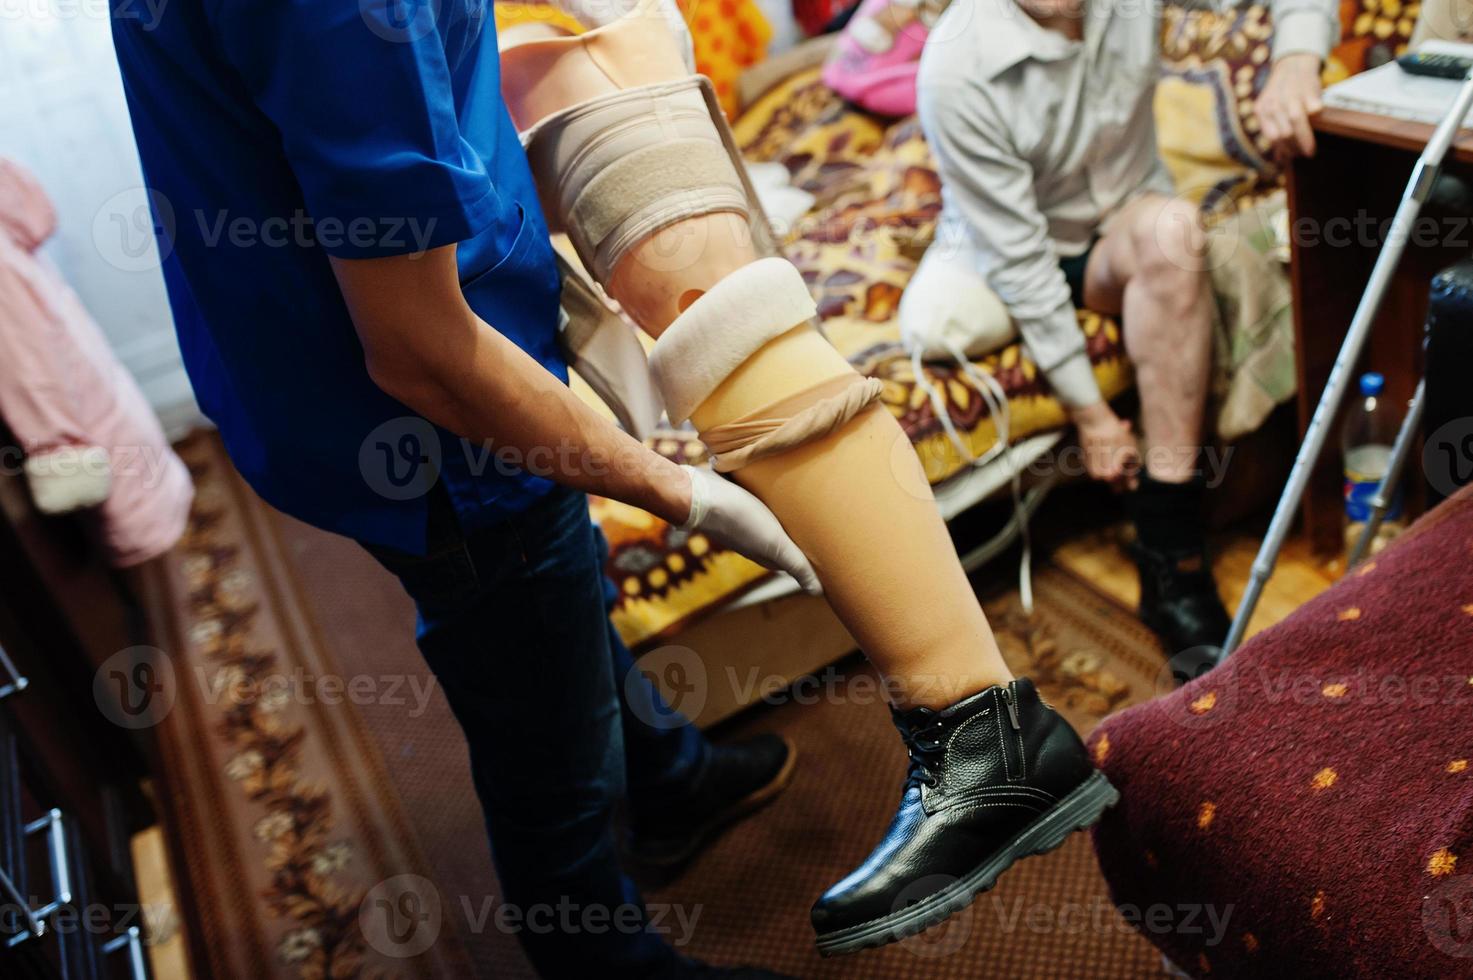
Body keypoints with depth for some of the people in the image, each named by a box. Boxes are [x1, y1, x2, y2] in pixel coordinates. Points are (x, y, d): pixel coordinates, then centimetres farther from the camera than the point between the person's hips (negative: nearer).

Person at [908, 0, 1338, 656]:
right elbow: (1017, 251, -25)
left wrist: (1295, 59, -28)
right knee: (936, 324, -32)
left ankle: (1170, 551, -31)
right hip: (1000, 253, -1)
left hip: (1120, 239, 2)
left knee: (1168, 227, -33)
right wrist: (1089, 412, -24)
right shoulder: (956, 69, -25)